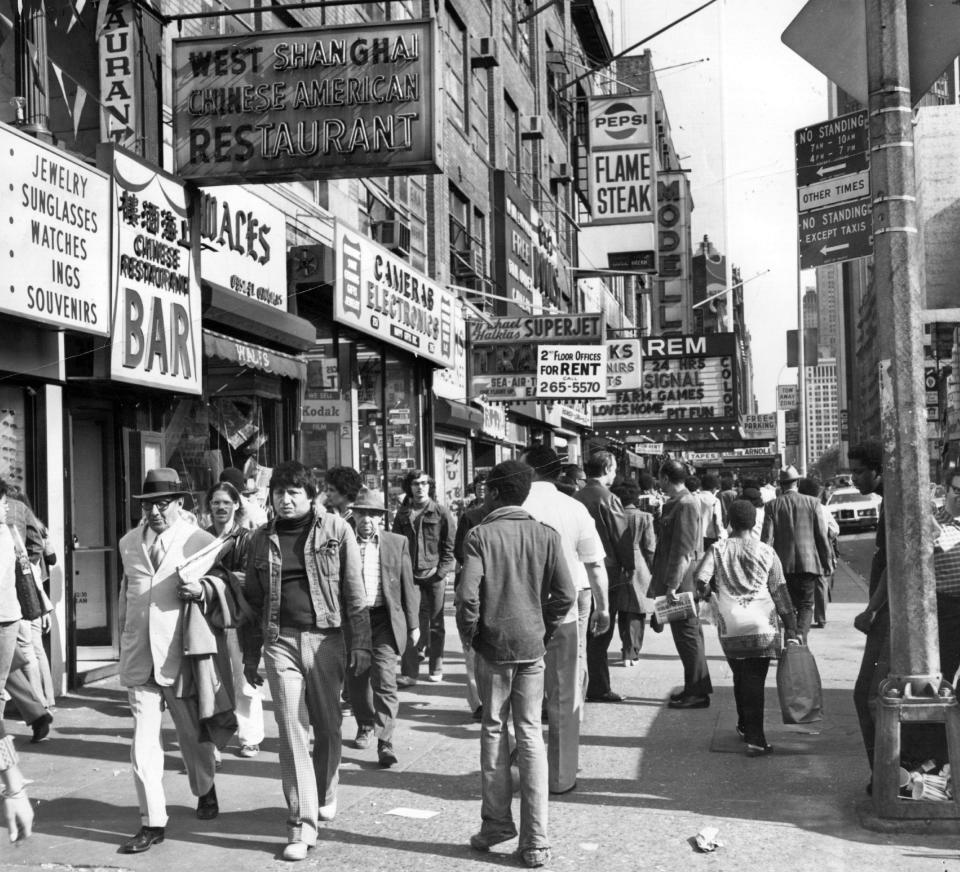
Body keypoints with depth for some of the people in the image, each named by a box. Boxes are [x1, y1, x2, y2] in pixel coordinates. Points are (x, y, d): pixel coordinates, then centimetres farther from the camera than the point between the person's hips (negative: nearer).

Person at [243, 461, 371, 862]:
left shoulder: (335, 529, 0)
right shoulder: (261, 539, 9)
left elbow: (355, 591, -1)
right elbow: (253, 600, 13)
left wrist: (361, 644, -6)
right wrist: (250, 655, 13)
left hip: (325, 637, -1)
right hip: (279, 641, 1)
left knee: (327, 727, 9)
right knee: (292, 731, -3)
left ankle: (325, 796, 33)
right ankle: (301, 824, 1)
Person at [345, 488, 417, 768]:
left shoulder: (397, 543, 6)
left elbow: (407, 585, 7)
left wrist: (413, 624, 4)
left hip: (385, 619, -1)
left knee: (384, 679, -11)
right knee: (357, 679, 12)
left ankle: (385, 741, -5)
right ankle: (365, 726, 35)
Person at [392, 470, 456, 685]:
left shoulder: (441, 512, 1)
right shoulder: (402, 514, 8)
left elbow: (450, 545, 1)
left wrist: (441, 571, -8)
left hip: (435, 576, -1)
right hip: (410, 576, 1)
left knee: (436, 624, 7)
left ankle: (436, 669, 17)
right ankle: (409, 672, -3)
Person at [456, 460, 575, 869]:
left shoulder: (480, 535, -9)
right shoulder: (546, 536, -1)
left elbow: (467, 593, -16)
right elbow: (566, 595, -4)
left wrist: (469, 633, 0)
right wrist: (544, 630, 9)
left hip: (493, 647, -2)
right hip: (532, 647, 2)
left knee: (494, 731, 13)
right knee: (530, 734, 6)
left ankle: (497, 823, 19)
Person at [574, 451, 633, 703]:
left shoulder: (577, 497, 5)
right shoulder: (607, 499, -15)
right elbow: (622, 536, -12)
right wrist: (629, 566, 0)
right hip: (606, 571, -7)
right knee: (600, 632, 0)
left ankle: (594, 685, 22)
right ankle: (598, 689, 5)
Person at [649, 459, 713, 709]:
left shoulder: (685, 505, -17)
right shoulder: (675, 503, 13)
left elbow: (683, 549, -21)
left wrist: (672, 584, -22)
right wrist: (658, 577, 20)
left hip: (682, 580, -10)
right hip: (675, 579, 10)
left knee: (687, 634, -3)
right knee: (688, 633, 14)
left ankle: (698, 692, 4)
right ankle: (695, 687, 23)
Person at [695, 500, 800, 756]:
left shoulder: (718, 549, 2)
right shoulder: (766, 552, 4)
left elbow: (700, 581, -10)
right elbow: (780, 593, 4)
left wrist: (707, 591, 14)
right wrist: (791, 630, 6)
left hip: (730, 626, 1)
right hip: (762, 626, -1)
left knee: (740, 677, 18)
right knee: (755, 680, 0)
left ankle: (745, 727, 32)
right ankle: (755, 739, -6)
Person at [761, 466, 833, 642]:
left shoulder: (772, 506, -1)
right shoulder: (812, 503, -1)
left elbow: (767, 538, -3)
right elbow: (822, 535, 0)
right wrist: (827, 561, 9)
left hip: (783, 564, 1)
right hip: (808, 562, -1)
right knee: (806, 605, 5)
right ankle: (801, 637, -16)